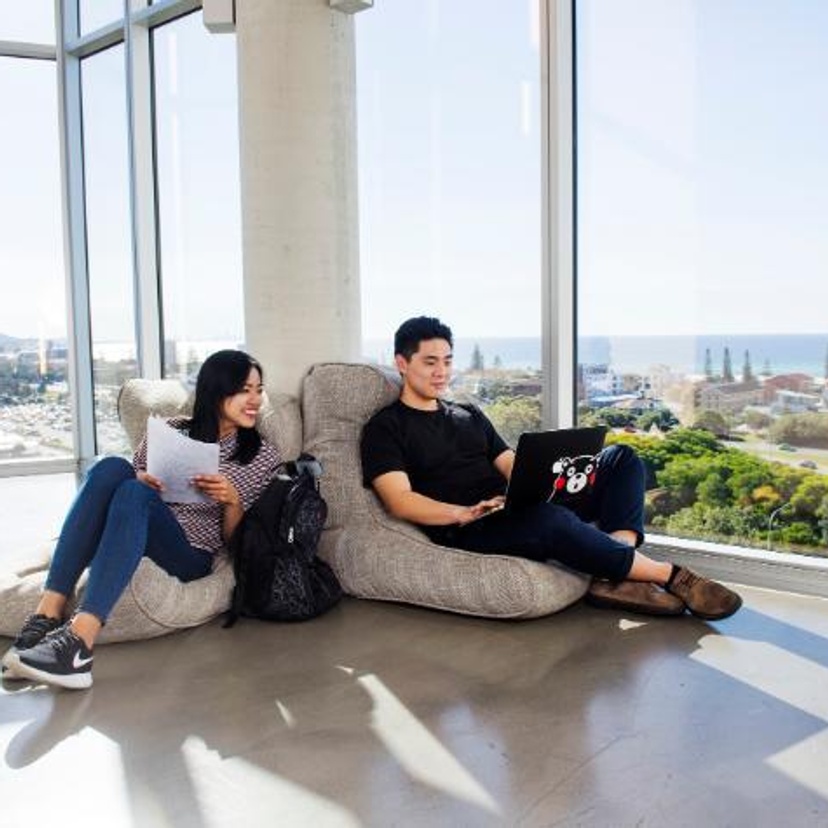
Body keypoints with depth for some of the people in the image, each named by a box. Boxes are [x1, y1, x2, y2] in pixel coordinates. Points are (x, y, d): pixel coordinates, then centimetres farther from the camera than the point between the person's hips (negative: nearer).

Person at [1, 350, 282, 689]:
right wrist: (140, 481, -5)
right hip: (130, 539, 3)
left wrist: (232, 501, -13)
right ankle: (48, 614, -35)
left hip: (191, 556, -3)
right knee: (112, 467, -28)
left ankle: (79, 641, -47)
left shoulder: (264, 457, 10)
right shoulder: (169, 430, 15)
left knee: (134, 493, -33)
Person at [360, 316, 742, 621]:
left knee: (621, 458, -4)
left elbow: (513, 467, 18)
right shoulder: (385, 428, 3)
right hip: (467, 532, -7)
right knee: (552, 520, -39)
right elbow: (401, 501, -10)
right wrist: (465, 513, -26)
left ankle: (613, 576, -29)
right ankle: (669, 576, -19)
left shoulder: (469, 415, 24)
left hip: (516, 511, 8)